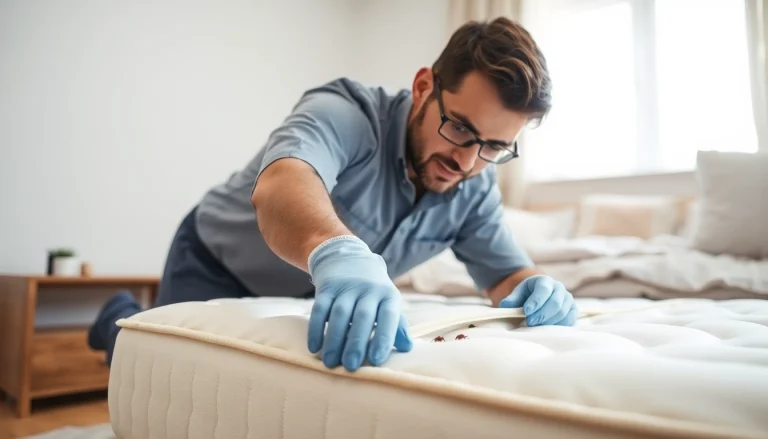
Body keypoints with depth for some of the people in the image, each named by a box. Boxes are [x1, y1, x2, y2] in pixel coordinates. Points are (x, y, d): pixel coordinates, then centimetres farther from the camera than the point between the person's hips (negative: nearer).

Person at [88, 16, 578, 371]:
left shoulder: (475, 189, -15)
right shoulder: (346, 113, -35)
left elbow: (509, 274, -10)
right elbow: (279, 186, -54)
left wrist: (537, 288, -34)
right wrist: (337, 251, -76)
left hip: (309, 294, 6)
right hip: (217, 264, -5)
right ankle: (123, 321, 31)